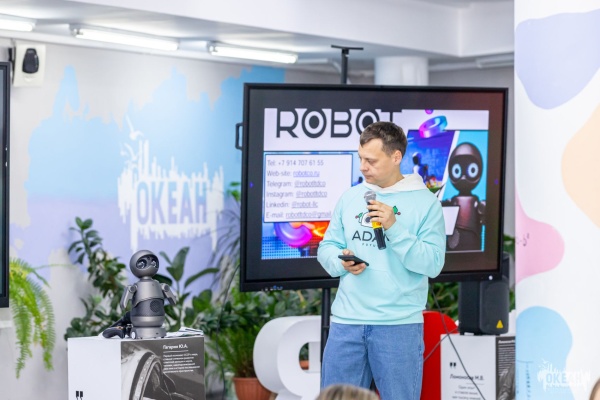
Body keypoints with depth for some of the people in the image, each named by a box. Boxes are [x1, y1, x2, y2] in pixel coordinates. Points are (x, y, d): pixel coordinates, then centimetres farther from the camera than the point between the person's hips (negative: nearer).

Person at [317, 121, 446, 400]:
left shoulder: (425, 202, -2)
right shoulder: (350, 197, 11)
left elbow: (433, 264, -9)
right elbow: (326, 248, 13)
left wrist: (394, 228, -17)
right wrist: (341, 262, -9)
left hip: (399, 324, -3)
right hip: (346, 321, 4)